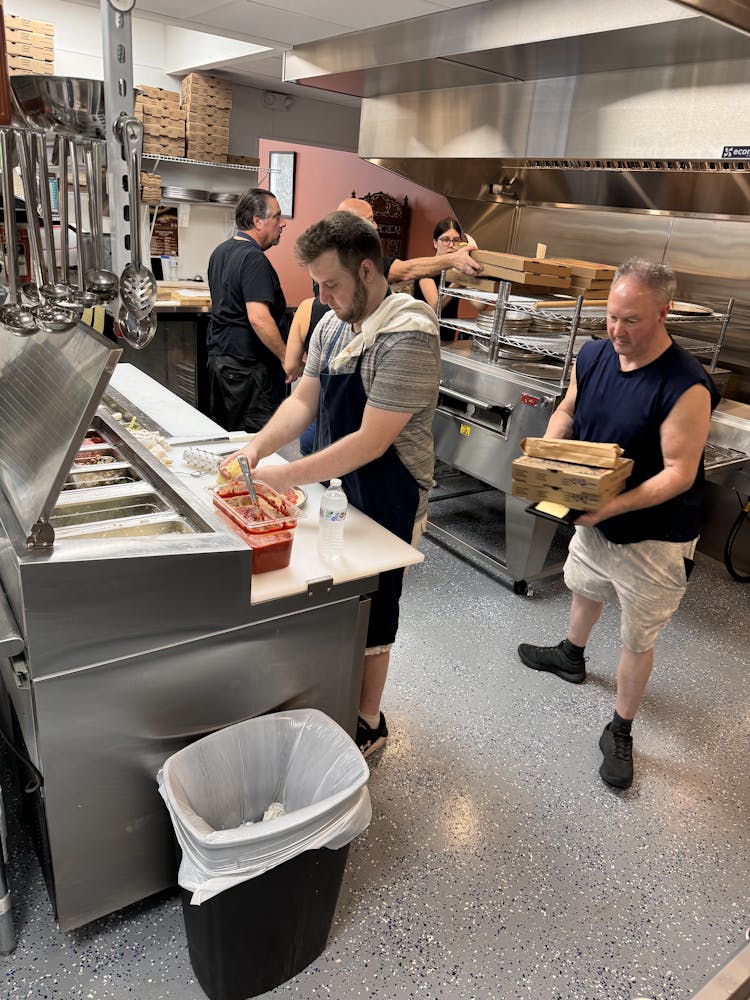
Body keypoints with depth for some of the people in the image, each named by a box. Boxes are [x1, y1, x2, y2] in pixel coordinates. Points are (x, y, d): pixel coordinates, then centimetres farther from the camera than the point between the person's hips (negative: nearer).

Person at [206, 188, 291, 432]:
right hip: (246, 365, -10)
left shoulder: (220, 251, 14)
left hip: (218, 355, 10)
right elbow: (258, 318, -26)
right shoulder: (253, 258, -17)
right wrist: (287, 357, -18)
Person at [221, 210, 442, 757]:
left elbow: (372, 441, -27)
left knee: (369, 614, 8)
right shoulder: (332, 325, 4)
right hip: (339, 488, 8)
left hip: (386, 503, -7)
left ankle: (369, 723, 31)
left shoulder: (407, 336, -24)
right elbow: (303, 400, 6)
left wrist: (289, 476, -25)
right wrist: (256, 448, -10)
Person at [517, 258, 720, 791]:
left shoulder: (686, 386, -27)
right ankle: (571, 656, 59)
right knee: (586, 591, 30)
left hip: (653, 536, -6)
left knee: (637, 641, 8)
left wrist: (613, 506, -36)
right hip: (595, 516, 6)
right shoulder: (594, 354, -8)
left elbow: (679, 473, -26)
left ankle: (620, 734, 28)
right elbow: (567, 412, 7)